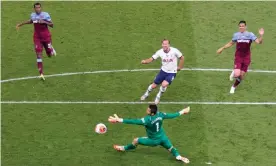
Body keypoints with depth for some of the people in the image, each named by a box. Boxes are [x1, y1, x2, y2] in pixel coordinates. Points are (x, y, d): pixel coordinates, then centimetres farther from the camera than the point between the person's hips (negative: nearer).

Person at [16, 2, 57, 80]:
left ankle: (51, 48, 49)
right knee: (39, 55, -11)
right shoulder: (32, 15, 1)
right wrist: (21, 24, 26)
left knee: (50, 55, 9)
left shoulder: (45, 15, -12)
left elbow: (52, 25, -12)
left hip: (46, 37, -2)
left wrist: (45, 22, -28)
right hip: (37, 37, 2)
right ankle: (41, 73, -13)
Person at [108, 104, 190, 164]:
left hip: (154, 141, -5)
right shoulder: (160, 115, -20)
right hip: (162, 138, 5)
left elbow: (134, 121, -42)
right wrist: (182, 112, 10)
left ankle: (124, 148, 30)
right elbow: (171, 115, -7)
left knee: (136, 140, 10)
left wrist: (119, 120, -44)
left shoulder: (148, 119, -38)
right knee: (171, 148, 22)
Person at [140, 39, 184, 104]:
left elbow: (182, 58, -6)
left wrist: (180, 67, -2)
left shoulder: (174, 51, -22)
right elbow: (152, 59, -15)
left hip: (172, 73, -3)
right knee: (154, 85, 7)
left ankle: (158, 96, 6)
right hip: (163, 71, 3)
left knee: (164, 84, -26)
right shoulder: (160, 52, -14)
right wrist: (145, 61, -34)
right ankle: (146, 94, 42)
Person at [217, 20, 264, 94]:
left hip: (246, 58, 0)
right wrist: (222, 48, 18)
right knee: (237, 74, -20)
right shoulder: (236, 35, 1)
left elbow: (258, 42, -15)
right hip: (238, 57, 0)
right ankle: (234, 73, 19)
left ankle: (234, 87, 32)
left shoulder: (250, 35, -5)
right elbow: (231, 43, 18)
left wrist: (261, 36, -33)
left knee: (242, 76, 5)